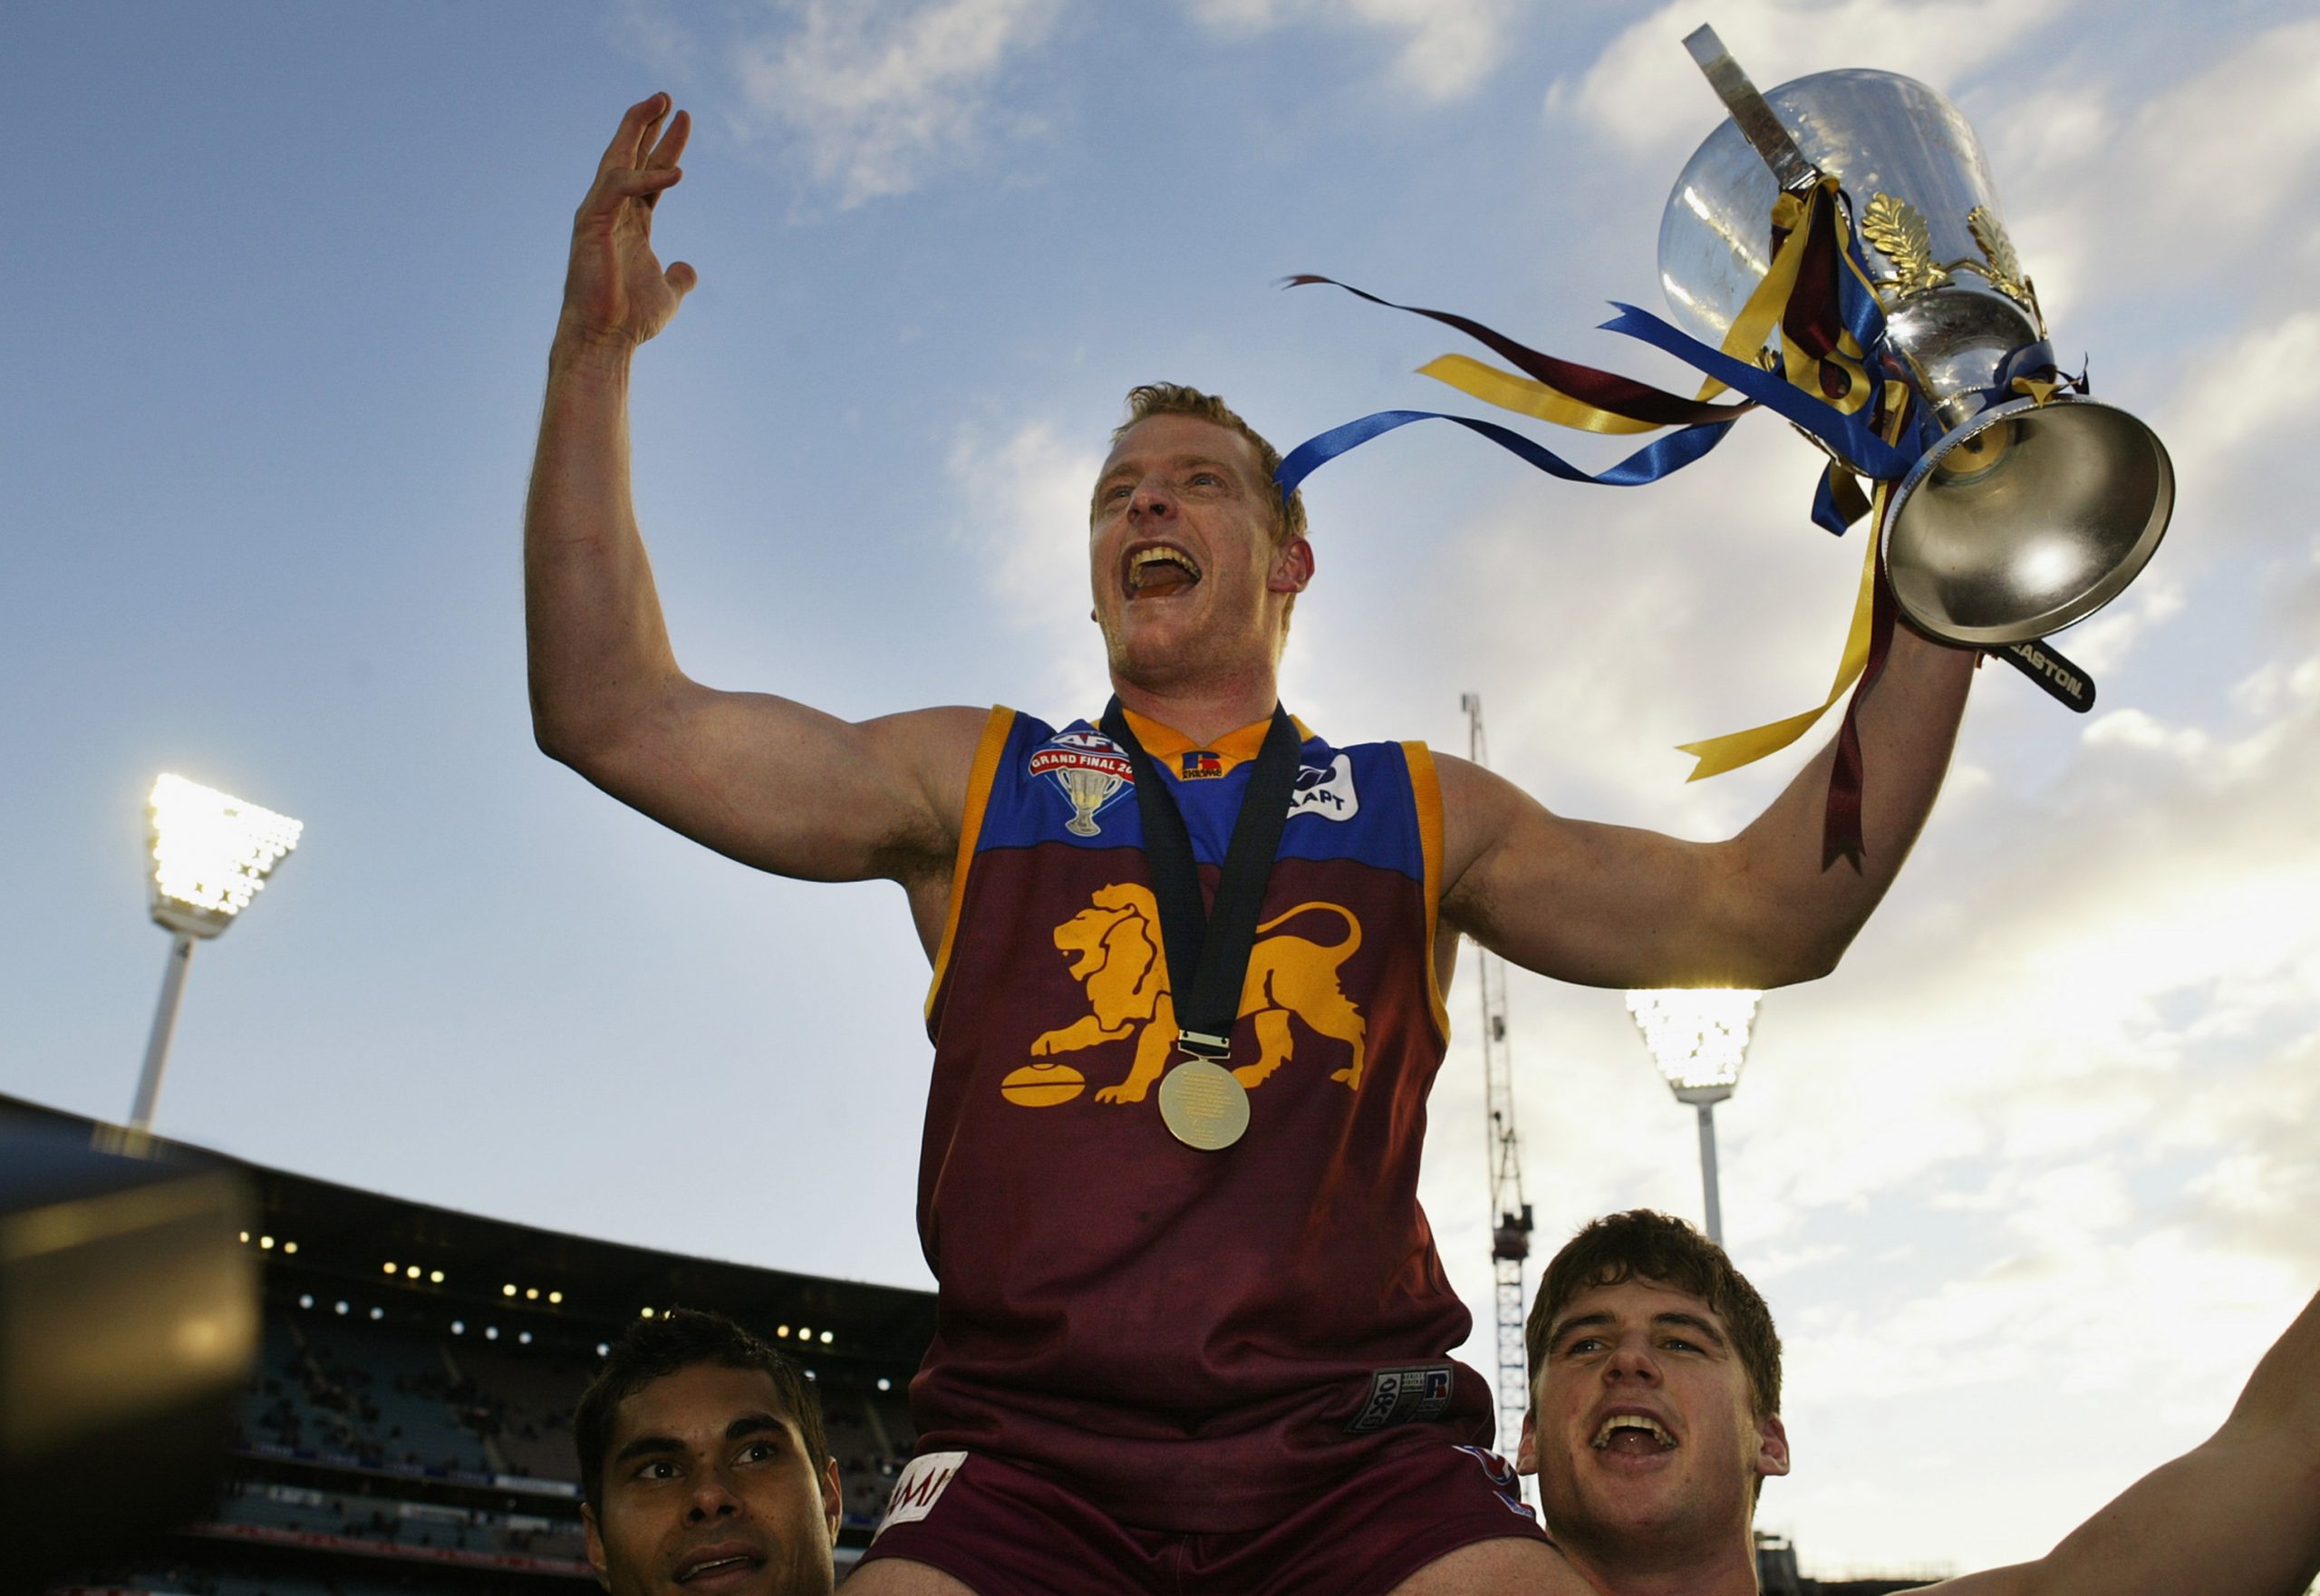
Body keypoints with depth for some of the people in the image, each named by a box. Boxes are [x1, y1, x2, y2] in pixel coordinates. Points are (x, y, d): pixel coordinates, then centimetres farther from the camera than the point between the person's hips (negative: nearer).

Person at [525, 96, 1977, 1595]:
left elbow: (1764, 919, 10)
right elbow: (619, 715, 8)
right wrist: (594, 355, 3)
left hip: (1354, 1454, 1)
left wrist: (1939, 605, 3)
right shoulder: (975, 782, 15)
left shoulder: (1421, 811, 16)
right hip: (1033, 1450, 0)